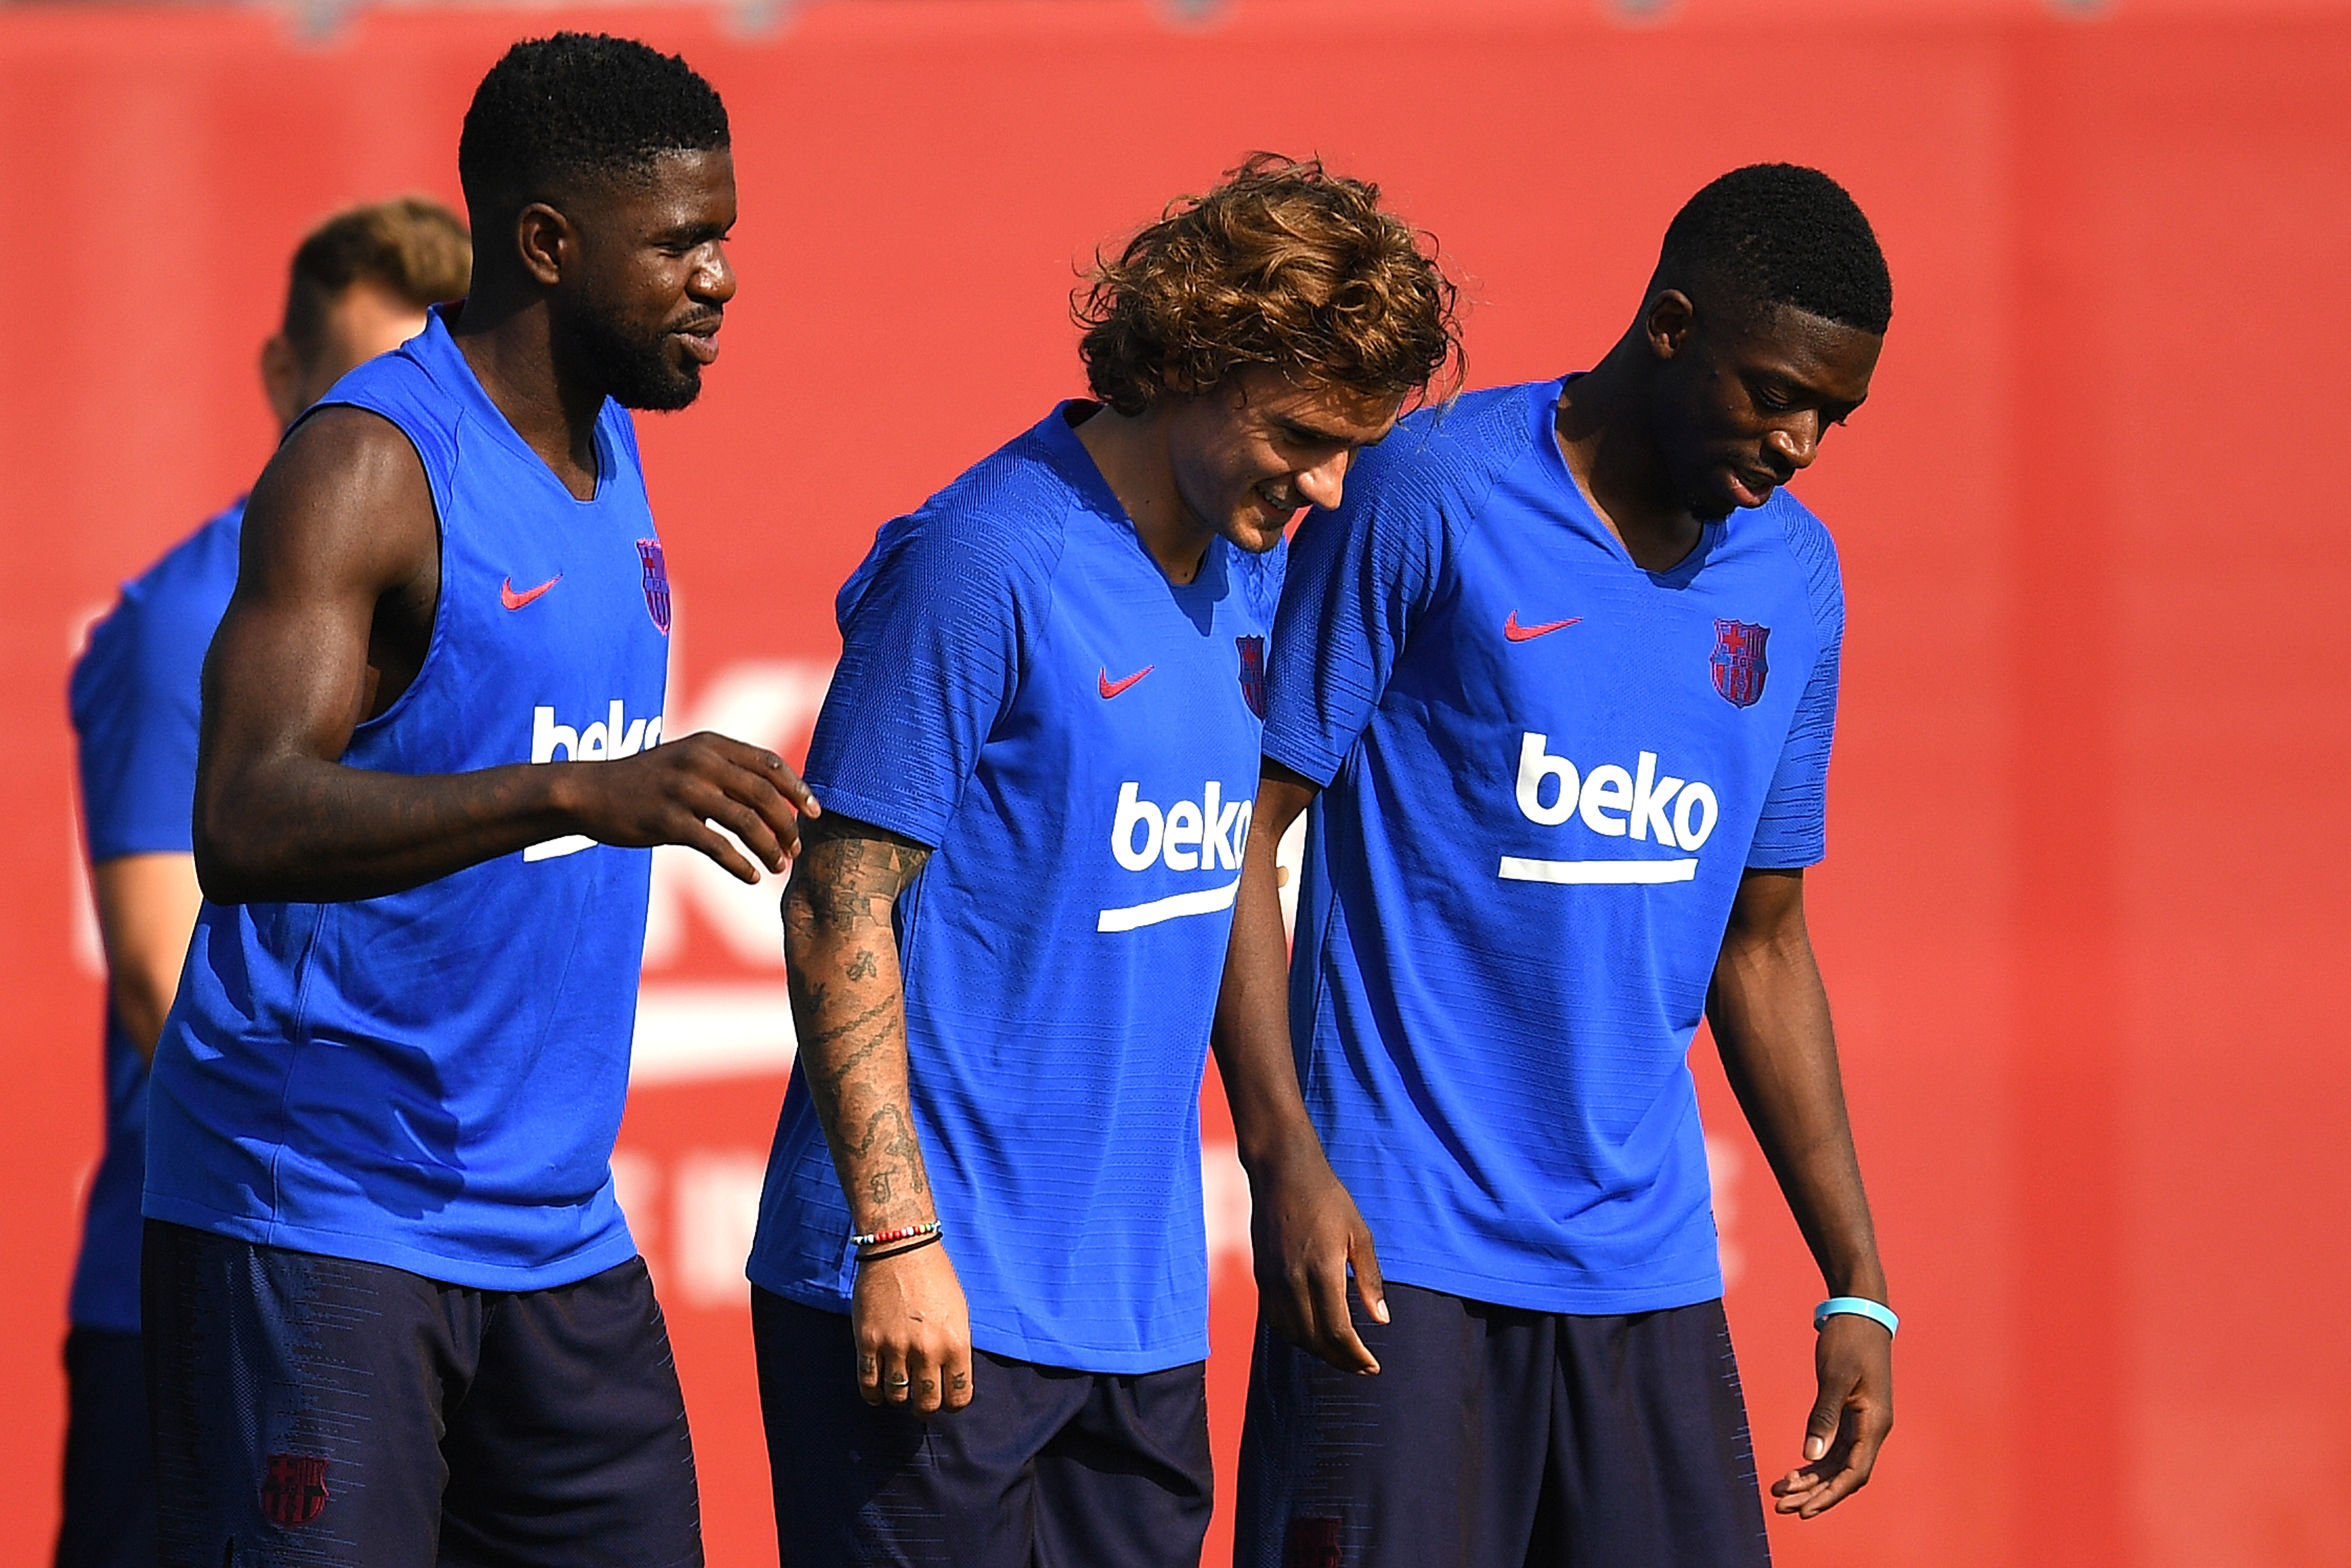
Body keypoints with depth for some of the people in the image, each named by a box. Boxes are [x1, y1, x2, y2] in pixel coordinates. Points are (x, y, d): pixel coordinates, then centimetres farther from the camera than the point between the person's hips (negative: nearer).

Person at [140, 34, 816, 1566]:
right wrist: (577, 795, -39)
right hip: (317, 1212, -8)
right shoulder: (369, 465, -15)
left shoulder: (608, 447, 12)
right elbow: (246, 825, -28)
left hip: (555, 1217, 8)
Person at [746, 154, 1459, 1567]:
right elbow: (838, 908, -14)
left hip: (1144, 1298, 8)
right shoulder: (986, 564, -13)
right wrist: (897, 1241, -18)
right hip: (946, 1293, -8)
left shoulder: (1255, 570, 11)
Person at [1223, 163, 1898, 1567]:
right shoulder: (1429, 497, -7)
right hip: (1402, 1243, -6)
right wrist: (1287, 1163, -15)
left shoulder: (1793, 580, 12)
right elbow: (1245, 828, -6)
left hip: (1649, 1266, 6)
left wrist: (1860, 1289, 16)